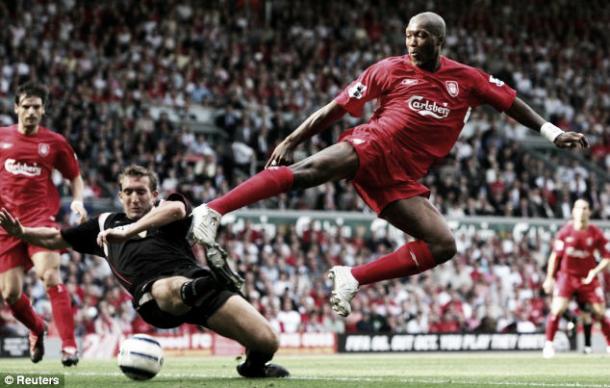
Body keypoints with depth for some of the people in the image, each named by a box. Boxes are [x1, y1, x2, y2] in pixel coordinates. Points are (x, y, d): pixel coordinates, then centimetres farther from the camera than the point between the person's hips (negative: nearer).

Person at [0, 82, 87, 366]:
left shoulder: (54, 142, 4)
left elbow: (75, 176, 14)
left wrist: (78, 200, -3)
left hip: (41, 218, -2)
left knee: (50, 275, -23)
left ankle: (69, 345, -23)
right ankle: (36, 328, 33)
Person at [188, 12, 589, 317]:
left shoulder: (466, 79, 13)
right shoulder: (391, 69, 6)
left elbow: (512, 103, 22)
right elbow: (337, 107, 9)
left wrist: (553, 132, 16)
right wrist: (291, 140, 6)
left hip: (402, 178, 4)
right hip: (373, 146, -4)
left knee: (443, 247, -11)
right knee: (307, 171, -32)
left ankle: (352, 278, -8)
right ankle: (212, 212, -36)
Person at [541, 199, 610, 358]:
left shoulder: (596, 233, -6)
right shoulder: (565, 232, -5)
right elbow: (555, 255, 3)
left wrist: (595, 271, -16)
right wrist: (550, 278, 1)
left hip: (587, 278, 1)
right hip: (566, 275, -1)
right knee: (557, 308, -16)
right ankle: (548, 344, -5)